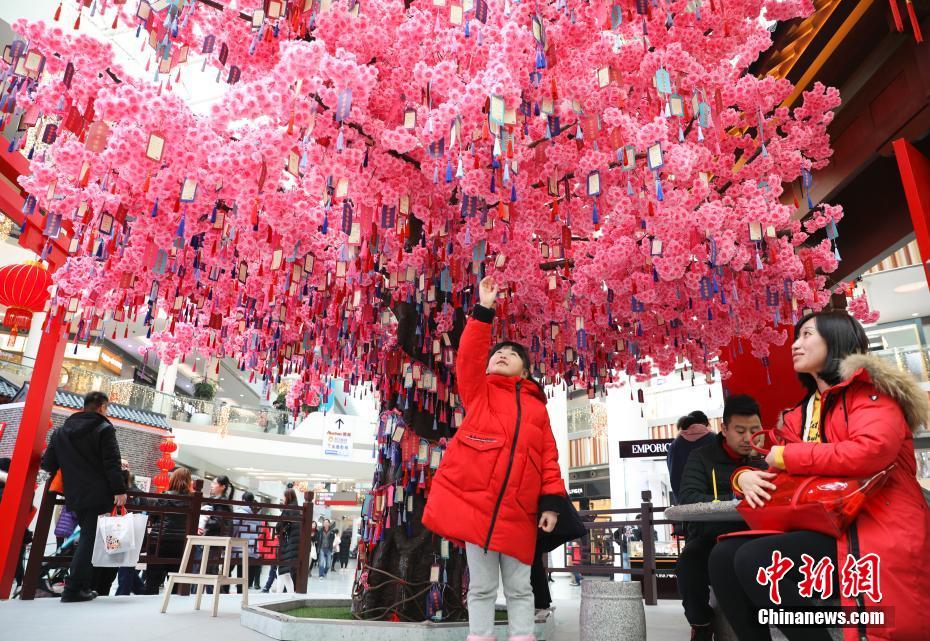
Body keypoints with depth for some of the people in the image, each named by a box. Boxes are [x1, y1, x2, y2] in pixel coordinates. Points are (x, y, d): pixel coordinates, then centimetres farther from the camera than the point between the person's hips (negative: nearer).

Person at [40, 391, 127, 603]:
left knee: (87, 537, 16)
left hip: (75, 496, 6)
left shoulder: (60, 431, 12)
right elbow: (112, 464, -15)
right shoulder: (104, 429, -7)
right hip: (99, 495, -6)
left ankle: (83, 585, 15)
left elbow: (48, 464, 11)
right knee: (89, 539, -2)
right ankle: (73, 589, -5)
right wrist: (119, 490, -15)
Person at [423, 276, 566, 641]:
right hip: (474, 501, -1)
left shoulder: (537, 407, 18)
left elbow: (549, 457, 11)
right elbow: (468, 356, -2)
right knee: (482, 587, 4)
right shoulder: (479, 392, 14)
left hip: (518, 512, 2)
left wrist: (552, 502, 1)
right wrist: (484, 310, -7)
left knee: (519, 588, 7)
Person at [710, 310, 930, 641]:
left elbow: (872, 450, -24)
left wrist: (786, 456, -12)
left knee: (753, 560, -25)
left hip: (877, 530, -7)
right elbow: (776, 472, 19)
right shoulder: (800, 415, 16)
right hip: (824, 529, 7)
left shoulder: (869, 388, -4)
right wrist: (744, 477, -6)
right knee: (723, 556, -9)